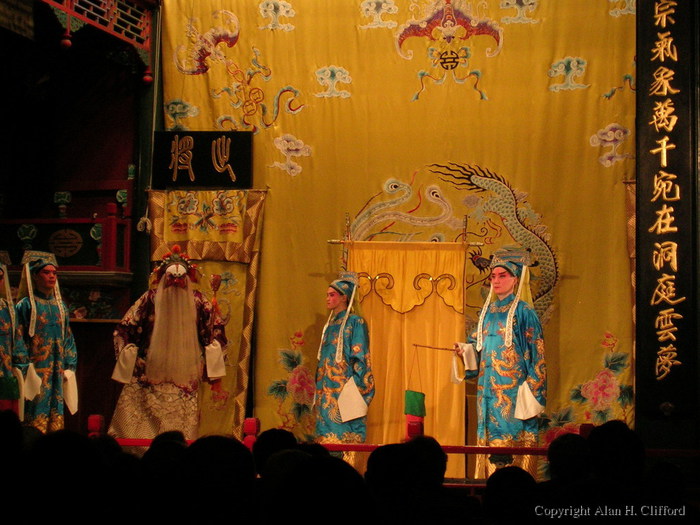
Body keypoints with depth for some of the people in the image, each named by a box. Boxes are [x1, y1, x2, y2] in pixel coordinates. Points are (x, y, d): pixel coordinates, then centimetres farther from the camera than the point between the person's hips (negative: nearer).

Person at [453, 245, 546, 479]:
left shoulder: (523, 312, -4)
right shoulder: (488, 311, 15)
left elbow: (536, 356, -6)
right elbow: (477, 347, 20)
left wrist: (531, 393, -12)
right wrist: (465, 350, -3)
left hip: (512, 390, -6)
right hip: (488, 388, 6)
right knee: (488, 440, 5)